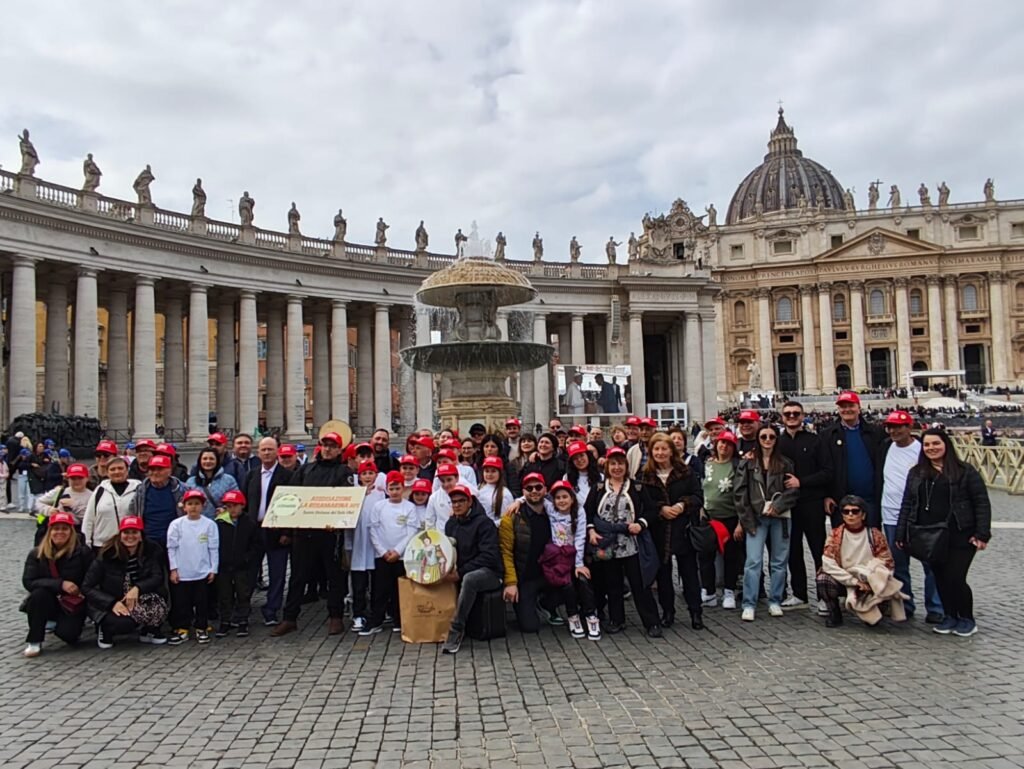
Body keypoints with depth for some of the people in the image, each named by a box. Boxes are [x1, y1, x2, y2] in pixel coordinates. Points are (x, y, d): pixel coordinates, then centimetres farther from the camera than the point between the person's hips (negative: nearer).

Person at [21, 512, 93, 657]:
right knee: (39, 593, -32)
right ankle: (34, 641, -18)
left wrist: (82, 593, -22)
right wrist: (60, 584, -27)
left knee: (67, 633, -26)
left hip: (74, 604, -1)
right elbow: (28, 582, -15)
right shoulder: (36, 553, -3)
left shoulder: (83, 552, -8)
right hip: (47, 602, 1)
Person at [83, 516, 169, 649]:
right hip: (110, 605, -2)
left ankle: (148, 630, 1)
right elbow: (87, 587, -11)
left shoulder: (151, 550, -7)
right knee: (124, 622, -33)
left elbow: (158, 577, -13)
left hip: (140, 600, 2)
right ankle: (105, 630, 3)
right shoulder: (108, 554, -13)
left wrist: (137, 588, -32)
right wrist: (113, 603, -24)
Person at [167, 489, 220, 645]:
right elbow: (171, 548, 0)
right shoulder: (176, 524, -3)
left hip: (203, 573, 0)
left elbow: (213, 549, 0)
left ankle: (202, 629, 21)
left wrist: (213, 569, 0)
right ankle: (181, 629, 21)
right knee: (181, 603, 8)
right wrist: (173, 569, -3)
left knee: (202, 602, 9)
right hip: (181, 573, 0)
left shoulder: (209, 524, -3)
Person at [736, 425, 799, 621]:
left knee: (779, 561, 8)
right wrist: (746, 518, -5)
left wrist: (778, 506, -11)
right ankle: (749, 605, -2)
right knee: (753, 561, -7)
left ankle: (775, 601, 20)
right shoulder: (748, 463, 4)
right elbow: (740, 492, 1)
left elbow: (794, 490, 2)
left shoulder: (785, 464, 7)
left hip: (780, 516, 2)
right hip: (756, 517, -1)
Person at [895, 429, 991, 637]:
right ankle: (949, 616, 25)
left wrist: (982, 534, -10)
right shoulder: (916, 473, 10)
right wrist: (901, 534, 6)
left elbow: (982, 503, -2)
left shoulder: (964, 471, -1)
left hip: (960, 537, -4)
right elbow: (907, 505, 11)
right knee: (940, 578, 7)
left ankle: (967, 619, 16)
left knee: (955, 578, -6)